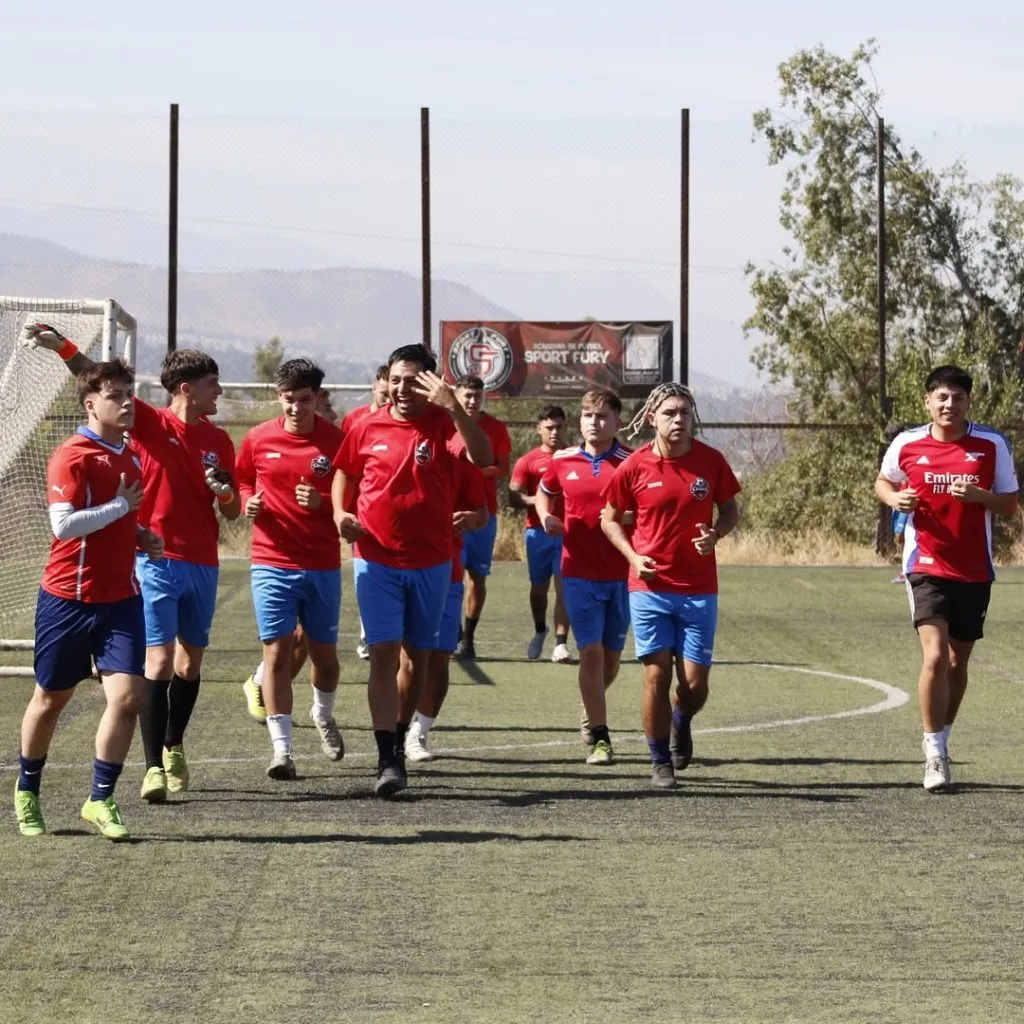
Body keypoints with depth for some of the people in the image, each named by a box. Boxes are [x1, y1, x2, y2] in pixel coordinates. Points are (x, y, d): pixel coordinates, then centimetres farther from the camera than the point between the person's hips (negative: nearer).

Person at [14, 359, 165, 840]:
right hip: (68, 597, -5)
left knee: (127, 696, -11)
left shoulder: (131, 458, 11)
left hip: (121, 598, 5)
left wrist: (141, 537, 8)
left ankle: (100, 799, 0)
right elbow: (63, 523, -24)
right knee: (51, 698, 9)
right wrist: (121, 506, -19)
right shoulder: (71, 457, -12)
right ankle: (27, 791, 30)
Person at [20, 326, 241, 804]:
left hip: (203, 564, 5)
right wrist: (62, 346, -27)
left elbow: (232, 512, 13)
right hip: (158, 562, -5)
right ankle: (153, 767, -12)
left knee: (191, 661, 13)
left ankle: (173, 748, 33)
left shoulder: (218, 441, 8)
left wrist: (224, 493, -10)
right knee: (159, 662, -12)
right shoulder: (152, 425, -5)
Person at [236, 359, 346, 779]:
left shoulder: (336, 441, -3)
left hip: (323, 566, 0)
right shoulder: (258, 439, 1)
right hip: (272, 562, 0)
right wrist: (248, 501, -5)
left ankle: (323, 715, 43)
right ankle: (282, 749, -6)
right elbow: (242, 481, 17)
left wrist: (323, 503, -18)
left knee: (324, 651, 12)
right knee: (277, 650, -8)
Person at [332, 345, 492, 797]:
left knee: (419, 654, 13)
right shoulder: (367, 428, 1)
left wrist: (453, 406, -36)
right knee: (384, 652, -11)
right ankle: (389, 760, -17)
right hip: (376, 560, 0)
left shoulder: (444, 425, -6)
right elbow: (345, 473, 17)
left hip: (431, 563, 0)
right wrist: (340, 512, -1)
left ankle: (398, 737, 33)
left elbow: (481, 457, -26)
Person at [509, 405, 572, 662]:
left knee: (564, 587, -10)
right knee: (539, 587, 12)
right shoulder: (527, 461, 4)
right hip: (538, 532, 1)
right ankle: (539, 631, 36)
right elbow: (514, 497, -4)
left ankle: (561, 642, -10)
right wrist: (539, 500, -20)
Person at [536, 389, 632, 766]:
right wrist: (546, 517, 2)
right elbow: (544, 492, 23)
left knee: (611, 655, 12)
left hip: (621, 575, 0)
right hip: (579, 574, 0)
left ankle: (592, 708, 40)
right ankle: (599, 738, -6)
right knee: (591, 652, -9)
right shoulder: (562, 461, 3)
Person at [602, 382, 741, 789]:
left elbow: (730, 509, 10)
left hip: (699, 590, 1)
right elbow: (610, 518, 7)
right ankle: (660, 761, 10)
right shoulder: (635, 467, -4)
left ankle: (681, 722, 35)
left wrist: (716, 533, -12)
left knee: (695, 683, 0)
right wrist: (633, 556, -9)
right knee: (656, 675, -5)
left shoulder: (711, 461, -2)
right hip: (650, 587, -1)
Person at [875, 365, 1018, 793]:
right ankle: (935, 753, -8)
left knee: (957, 662, 11)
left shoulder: (992, 445, -2)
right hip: (927, 567, -2)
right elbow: (883, 482, 17)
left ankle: (940, 744, 30)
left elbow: (1010, 504, 2)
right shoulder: (907, 445, -1)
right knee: (935, 656, -18)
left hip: (974, 572, 2)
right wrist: (895, 498, -6)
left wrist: (979, 496, -18)